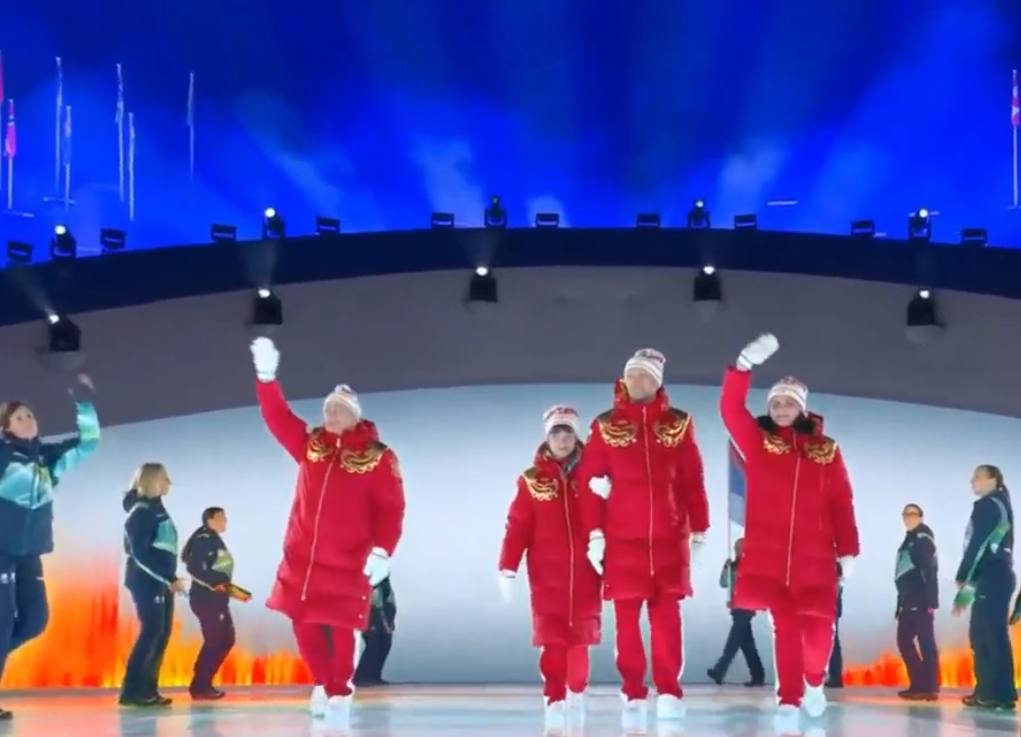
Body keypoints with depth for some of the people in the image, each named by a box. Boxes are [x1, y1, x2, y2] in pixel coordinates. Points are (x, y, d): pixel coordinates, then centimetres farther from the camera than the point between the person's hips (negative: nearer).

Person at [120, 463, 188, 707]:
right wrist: (168, 579, -20)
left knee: (162, 633, 5)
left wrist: (171, 578, 11)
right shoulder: (141, 511, -11)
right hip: (146, 580, -9)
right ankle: (131, 690, -13)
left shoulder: (157, 508, 17)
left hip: (161, 580, 9)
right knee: (151, 631, -13)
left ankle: (148, 689, 7)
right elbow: (140, 553, -18)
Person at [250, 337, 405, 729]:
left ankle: (340, 694, 17)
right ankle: (325, 683, 29)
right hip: (301, 557, 4)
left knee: (341, 630, 2)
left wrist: (382, 551, -20)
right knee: (304, 625, 7)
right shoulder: (309, 444, 7)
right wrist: (267, 376, -16)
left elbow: (391, 508, -10)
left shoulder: (378, 457, -5)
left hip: (348, 563, -4)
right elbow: (278, 417, -2)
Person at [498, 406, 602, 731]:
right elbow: (518, 526, -3)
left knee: (580, 637, 8)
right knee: (552, 639, -4)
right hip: (547, 574, -1)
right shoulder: (532, 480, 1)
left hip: (584, 572, 1)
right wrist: (507, 568, -8)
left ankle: (577, 693, 25)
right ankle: (554, 698, 0)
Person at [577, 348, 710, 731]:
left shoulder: (678, 424, 5)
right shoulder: (605, 425, 3)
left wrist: (699, 528, 3)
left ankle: (669, 692, 6)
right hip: (622, 538, 0)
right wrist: (594, 531, -6)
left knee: (667, 615, 1)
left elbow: (692, 480, 5)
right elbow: (590, 481, 0)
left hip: (669, 536, 0)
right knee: (627, 617, 2)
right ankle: (633, 695, 8)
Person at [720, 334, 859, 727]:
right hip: (769, 552, 0)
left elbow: (842, 503, 7)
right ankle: (789, 699, 4)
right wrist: (745, 363, -20)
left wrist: (847, 550, 0)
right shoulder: (756, 441, 7)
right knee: (785, 625, -2)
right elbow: (730, 409, -8)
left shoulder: (826, 450, 9)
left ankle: (814, 682, 28)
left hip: (814, 554, 1)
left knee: (818, 624, 0)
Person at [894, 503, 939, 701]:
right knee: (904, 641, 9)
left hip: (921, 601, -10)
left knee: (925, 642, -9)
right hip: (909, 601, 10)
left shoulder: (923, 539, -6)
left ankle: (929, 687, -9)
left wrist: (931, 601, -23)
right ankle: (918, 685, 14)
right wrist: (900, 602, 17)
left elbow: (930, 571, -15)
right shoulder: (909, 540, 20)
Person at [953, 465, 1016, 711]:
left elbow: (976, 545, -14)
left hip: (991, 577, -10)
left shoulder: (986, 506, -7)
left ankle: (1000, 693, -12)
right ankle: (987, 690, 14)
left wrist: (962, 578, -12)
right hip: (998, 575, 10)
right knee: (981, 635, 12)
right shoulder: (1001, 505, 22)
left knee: (993, 635, -11)